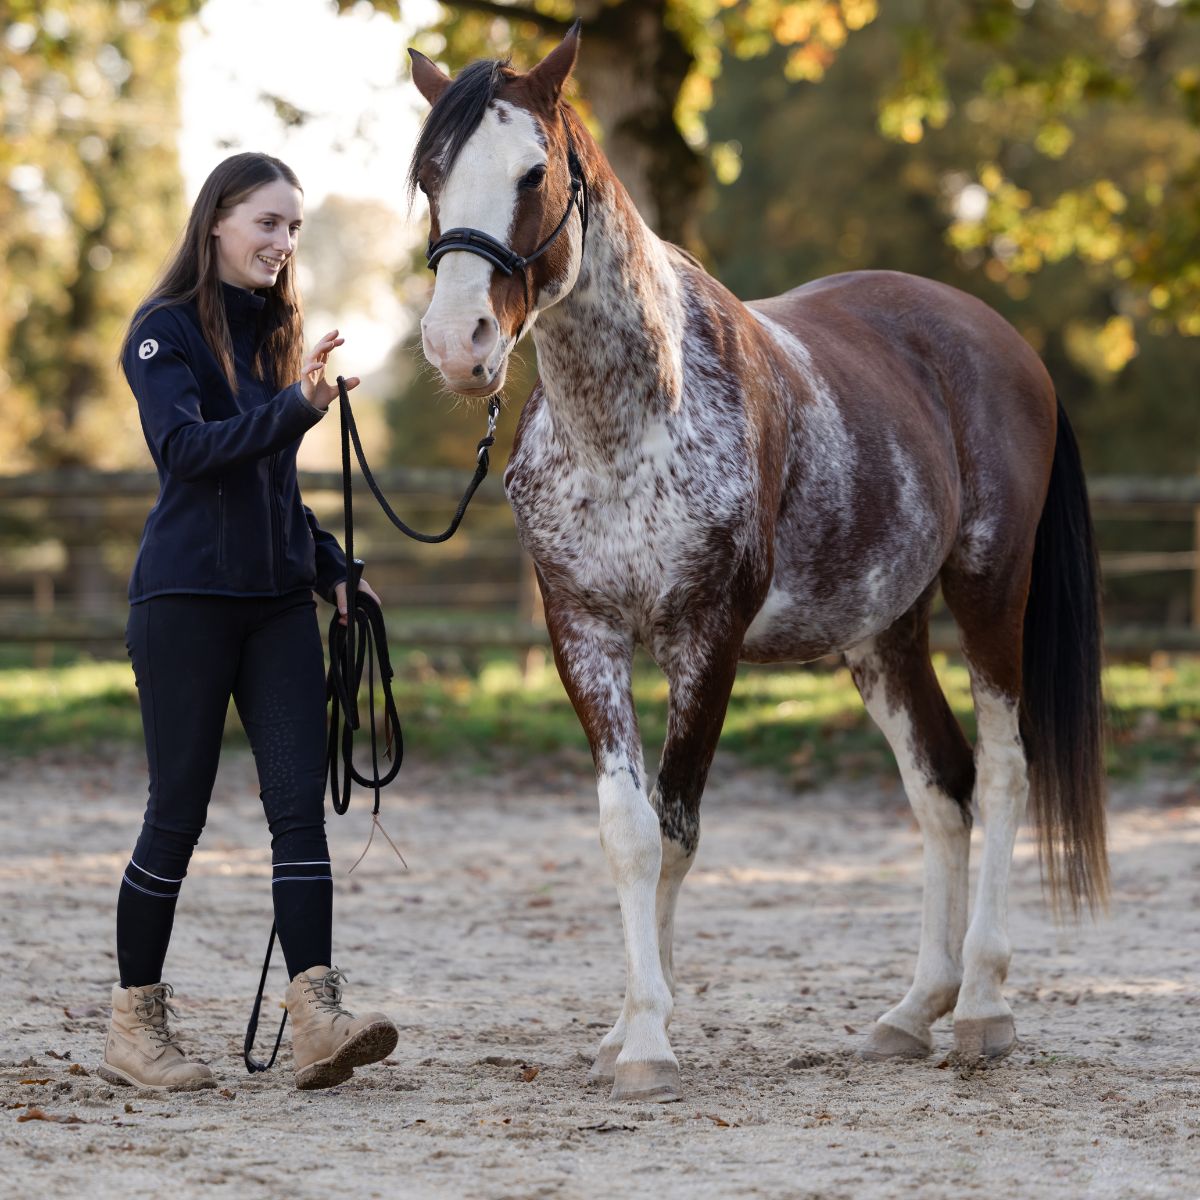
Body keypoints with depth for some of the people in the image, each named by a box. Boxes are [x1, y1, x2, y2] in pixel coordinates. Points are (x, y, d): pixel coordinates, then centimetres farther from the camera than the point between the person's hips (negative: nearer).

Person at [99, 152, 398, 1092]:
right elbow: (184, 447, -23)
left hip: (278, 600, 6)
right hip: (188, 598, -6)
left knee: (299, 799, -7)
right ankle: (135, 1027, 11)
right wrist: (296, 408, -32)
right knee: (179, 808, -1)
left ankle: (317, 1019, -16)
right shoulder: (166, 331, -6)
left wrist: (331, 566, 14)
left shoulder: (275, 331, 15)